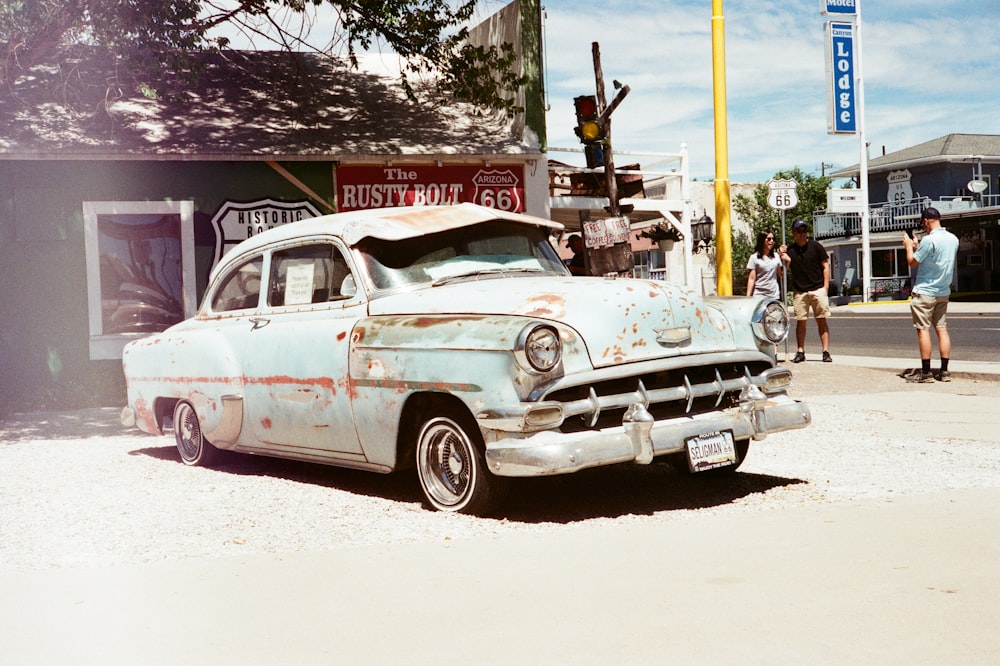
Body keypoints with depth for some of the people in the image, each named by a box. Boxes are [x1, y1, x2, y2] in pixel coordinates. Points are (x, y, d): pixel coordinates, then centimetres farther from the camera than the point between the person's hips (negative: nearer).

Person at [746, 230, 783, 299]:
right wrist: (748, 296, -8)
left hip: (774, 295, 3)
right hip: (759, 295, -3)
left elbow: (781, 275, 15)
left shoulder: (776, 256, 12)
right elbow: (751, 279, -2)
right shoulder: (754, 257, 1)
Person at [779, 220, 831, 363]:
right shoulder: (789, 250, 4)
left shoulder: (816, 246, 2)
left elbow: (825, 266, 4)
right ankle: (800, 352, 9)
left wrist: (825, 286, -3)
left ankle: (826, 351, -1)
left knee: (822, 321, -2)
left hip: (818, 289, -1)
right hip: (799, 291, 1)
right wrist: (785, 260, -16)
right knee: (800, 321, 3)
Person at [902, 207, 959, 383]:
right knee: (942, 329, 8)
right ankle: (944, 371, 7)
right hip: (943, 292, 7)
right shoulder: (953, 239, 7)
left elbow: (912, 262, -9)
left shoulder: (929, 240, -18)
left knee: (923, 330, -3)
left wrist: (908, 246, 7)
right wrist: (918, 247, 22)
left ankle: (925, 373, -4)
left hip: (925, 292, -7)